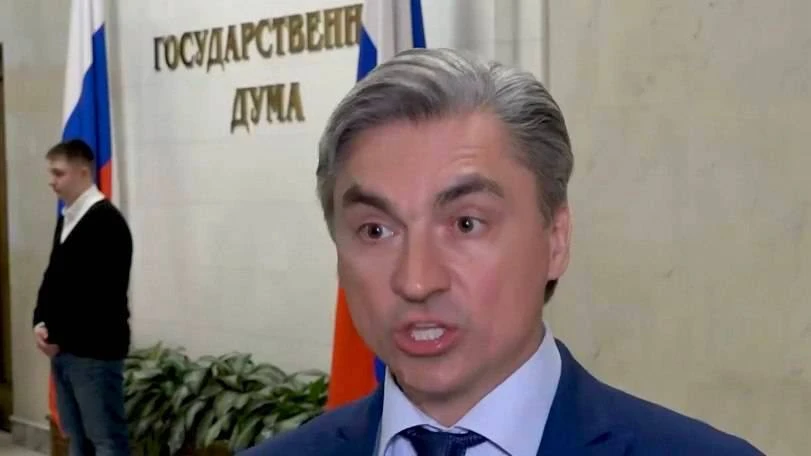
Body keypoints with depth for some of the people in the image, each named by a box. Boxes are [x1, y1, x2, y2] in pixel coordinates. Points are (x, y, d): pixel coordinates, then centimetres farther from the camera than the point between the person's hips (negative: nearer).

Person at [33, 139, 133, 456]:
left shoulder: (106, 221, -15)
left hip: (95, 349, -9)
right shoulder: (66, 218, 14)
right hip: (65, 348, 9)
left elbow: (99, 294, -20)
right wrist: (41, 323, 2)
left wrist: (58, 337, -15)